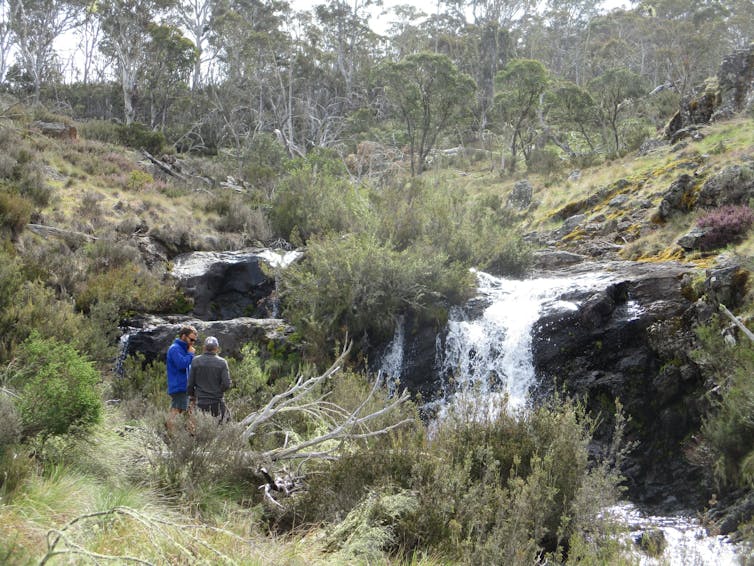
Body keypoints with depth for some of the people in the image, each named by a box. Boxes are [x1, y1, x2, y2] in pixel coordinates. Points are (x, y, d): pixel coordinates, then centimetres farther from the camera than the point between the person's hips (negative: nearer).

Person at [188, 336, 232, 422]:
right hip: (217, 403, -2)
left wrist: (192, 397, 17)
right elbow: (227, 384, -11)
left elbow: (190, 383, 2)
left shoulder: (195, 361, 0)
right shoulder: (222, 362, -6)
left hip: (201, 402, 2)